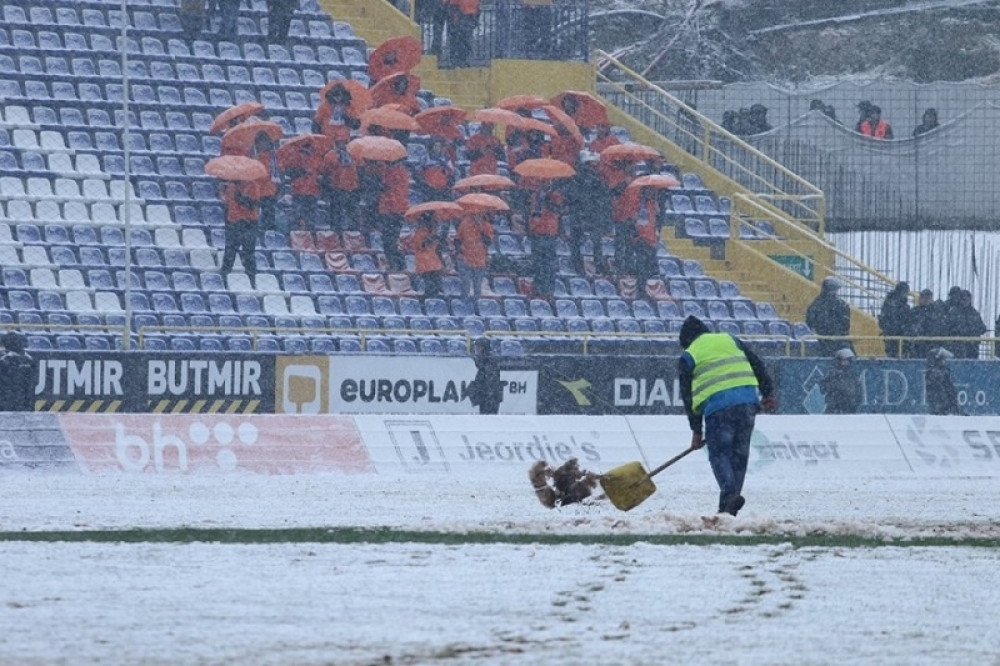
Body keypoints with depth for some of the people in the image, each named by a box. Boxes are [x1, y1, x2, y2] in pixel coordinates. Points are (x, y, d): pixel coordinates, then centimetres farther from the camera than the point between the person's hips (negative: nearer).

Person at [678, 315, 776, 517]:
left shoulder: (688, 357, 13)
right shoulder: (731, 341, 22)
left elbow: (688, 396, 12)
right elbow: (758, 365, 16)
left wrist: (696, 430, 15)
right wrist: (768, 393, 19)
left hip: (717, 408, -4)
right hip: (747, 402, 4)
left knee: (719, 454, 1)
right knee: (739, 454, 11)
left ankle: (730, 492, -24)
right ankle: (729, 505, 9)